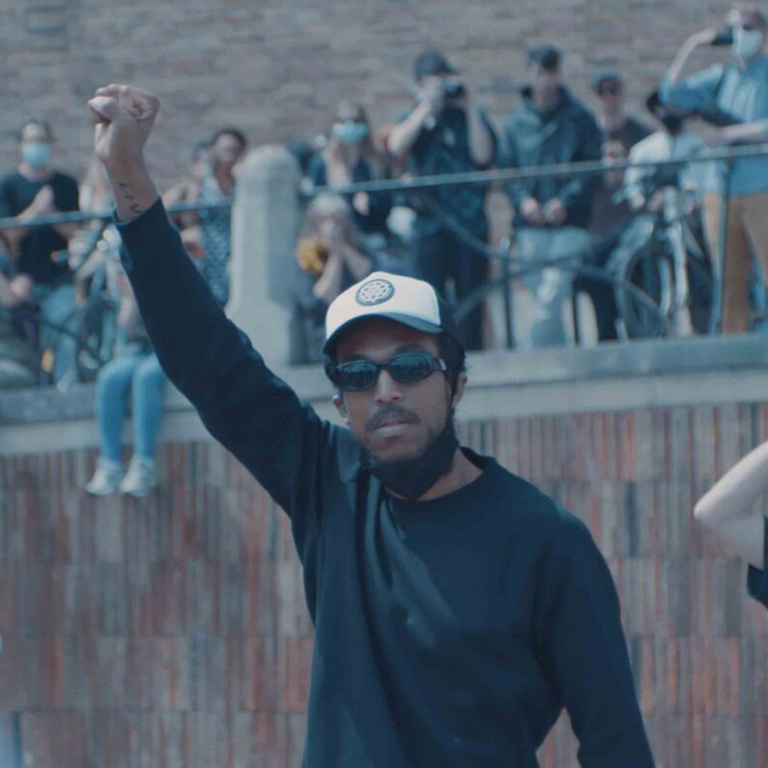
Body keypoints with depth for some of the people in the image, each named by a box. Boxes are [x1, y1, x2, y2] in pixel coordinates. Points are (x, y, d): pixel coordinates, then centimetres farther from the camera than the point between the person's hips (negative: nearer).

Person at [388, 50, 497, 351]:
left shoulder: (471, 117, 9)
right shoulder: (414, 119, 12)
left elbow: (483, 155, -7)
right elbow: (396, 146, -9)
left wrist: (469, 109, -8)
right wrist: (427, 108, -10)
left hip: (469, 221, 0)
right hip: (430, 221, 0)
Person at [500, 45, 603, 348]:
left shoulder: (579, 119, 4)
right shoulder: (516, 122, 11)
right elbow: (507, 169, 8)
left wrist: (566, 200, -15)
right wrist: (523, 200, -11)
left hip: (568, 224, -3)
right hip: (530, 226, 3)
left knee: (550, 300, -15)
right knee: (546, 303, 6)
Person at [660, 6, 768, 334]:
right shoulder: (721, 76, 16)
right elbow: (671, 94, 9)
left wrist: (734, 132, -17)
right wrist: (688, 49, 3)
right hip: (720, 192, 5)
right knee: (729, 284, 5)